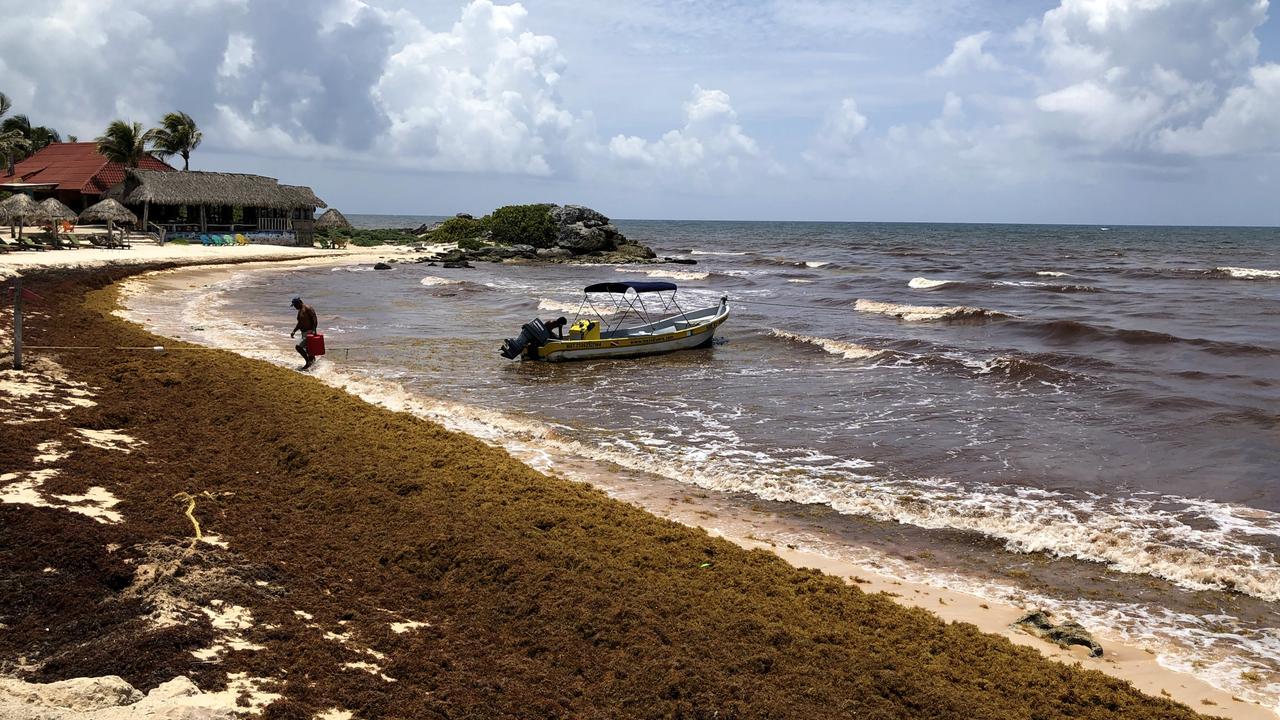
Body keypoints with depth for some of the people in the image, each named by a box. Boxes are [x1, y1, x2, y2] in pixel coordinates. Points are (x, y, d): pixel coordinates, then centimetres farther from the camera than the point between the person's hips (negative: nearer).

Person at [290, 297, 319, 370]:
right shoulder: (300, 311, 15)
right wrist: (294, 331, 13)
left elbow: (315, 319, -20)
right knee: (308, 350, 15)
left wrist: (314, 330, -29)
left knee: (298, 347, -16)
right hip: (304, 333, 10)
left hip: (309, 332, -10)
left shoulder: (307, 308, -13)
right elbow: (300, 323, 24)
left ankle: (308, 361, -7)